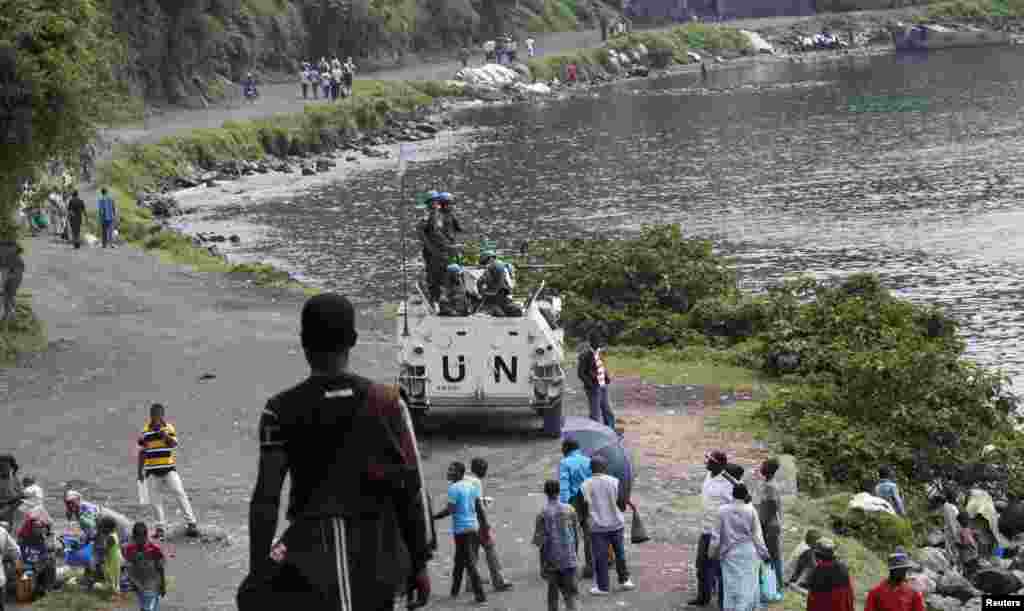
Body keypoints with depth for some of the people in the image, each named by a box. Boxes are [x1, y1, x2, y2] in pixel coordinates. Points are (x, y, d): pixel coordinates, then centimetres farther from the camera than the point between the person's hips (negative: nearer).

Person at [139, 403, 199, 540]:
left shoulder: (169, 428, -1)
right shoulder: (145, 432, 0)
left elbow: (174, 445, -13)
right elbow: (141, 452, 7)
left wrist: (166, 436, -30)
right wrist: (140, 472, 7)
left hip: (169, 469, -1)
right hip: (152, 471, 1)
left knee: (180, 494, -4)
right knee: (156, 500, 3)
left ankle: (191, 523, 1)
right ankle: (161, 527, 13)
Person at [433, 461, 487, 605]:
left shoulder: (454, 488, -13)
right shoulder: (471, 486, 10)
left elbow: (449, 510, -18)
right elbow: (479, 508, 12)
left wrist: (433, 517, -10)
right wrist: (485, 525, 18)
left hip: (461, 529, -8)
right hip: (474, 527, 8)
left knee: (470, 563, -5)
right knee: (459, 561, 19)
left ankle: (481, 596, -8)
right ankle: (454, 591, 28)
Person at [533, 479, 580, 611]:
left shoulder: (542, 514, -9)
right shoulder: (570, 510, -3)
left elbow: (538, 540, -12)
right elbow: (577, 535, 3)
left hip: (551, 560, -1)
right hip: (569, 559, 1)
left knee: (553, 589, 14)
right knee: (570, 592, 3)